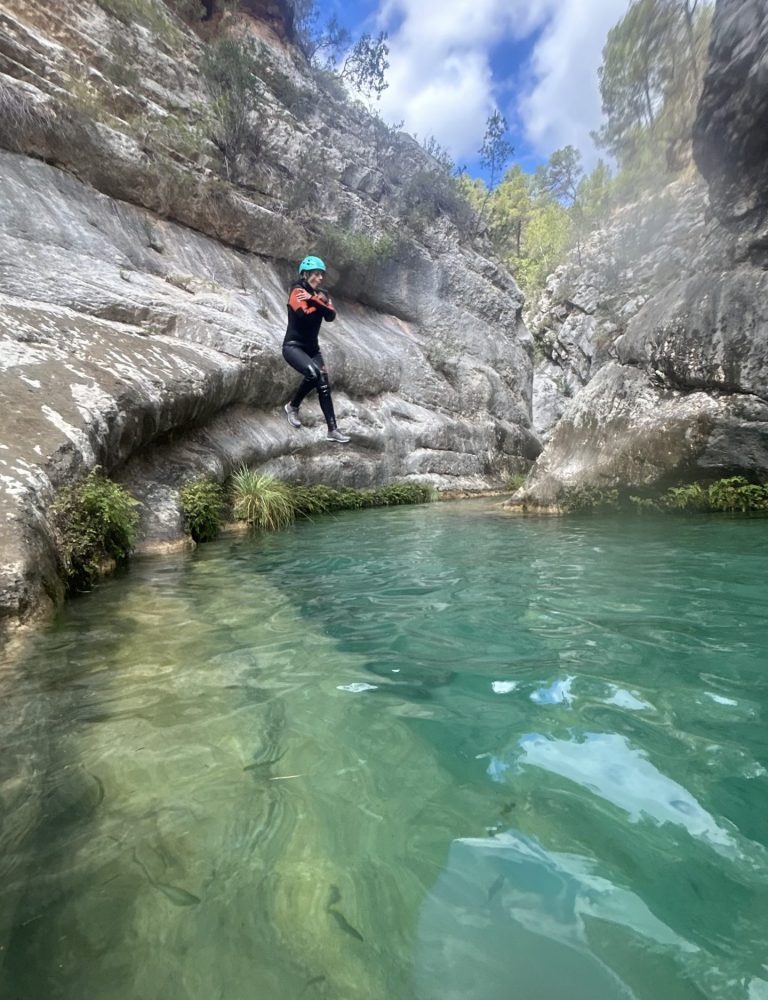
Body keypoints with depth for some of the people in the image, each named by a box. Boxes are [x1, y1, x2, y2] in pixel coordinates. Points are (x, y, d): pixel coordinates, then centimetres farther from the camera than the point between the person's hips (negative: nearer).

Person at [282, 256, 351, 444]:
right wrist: (321, 305, -9)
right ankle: (292, 407, -7)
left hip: (312, 348, 7)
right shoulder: (297, 291, -9)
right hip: (293, 346, -7)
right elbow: (305, 315, -25)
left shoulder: (322, 294, 9)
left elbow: (331, 316, -8)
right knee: (313, 373, -31)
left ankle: (332, 430, 3)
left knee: (324, 386, -1)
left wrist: (314, 300, -19)